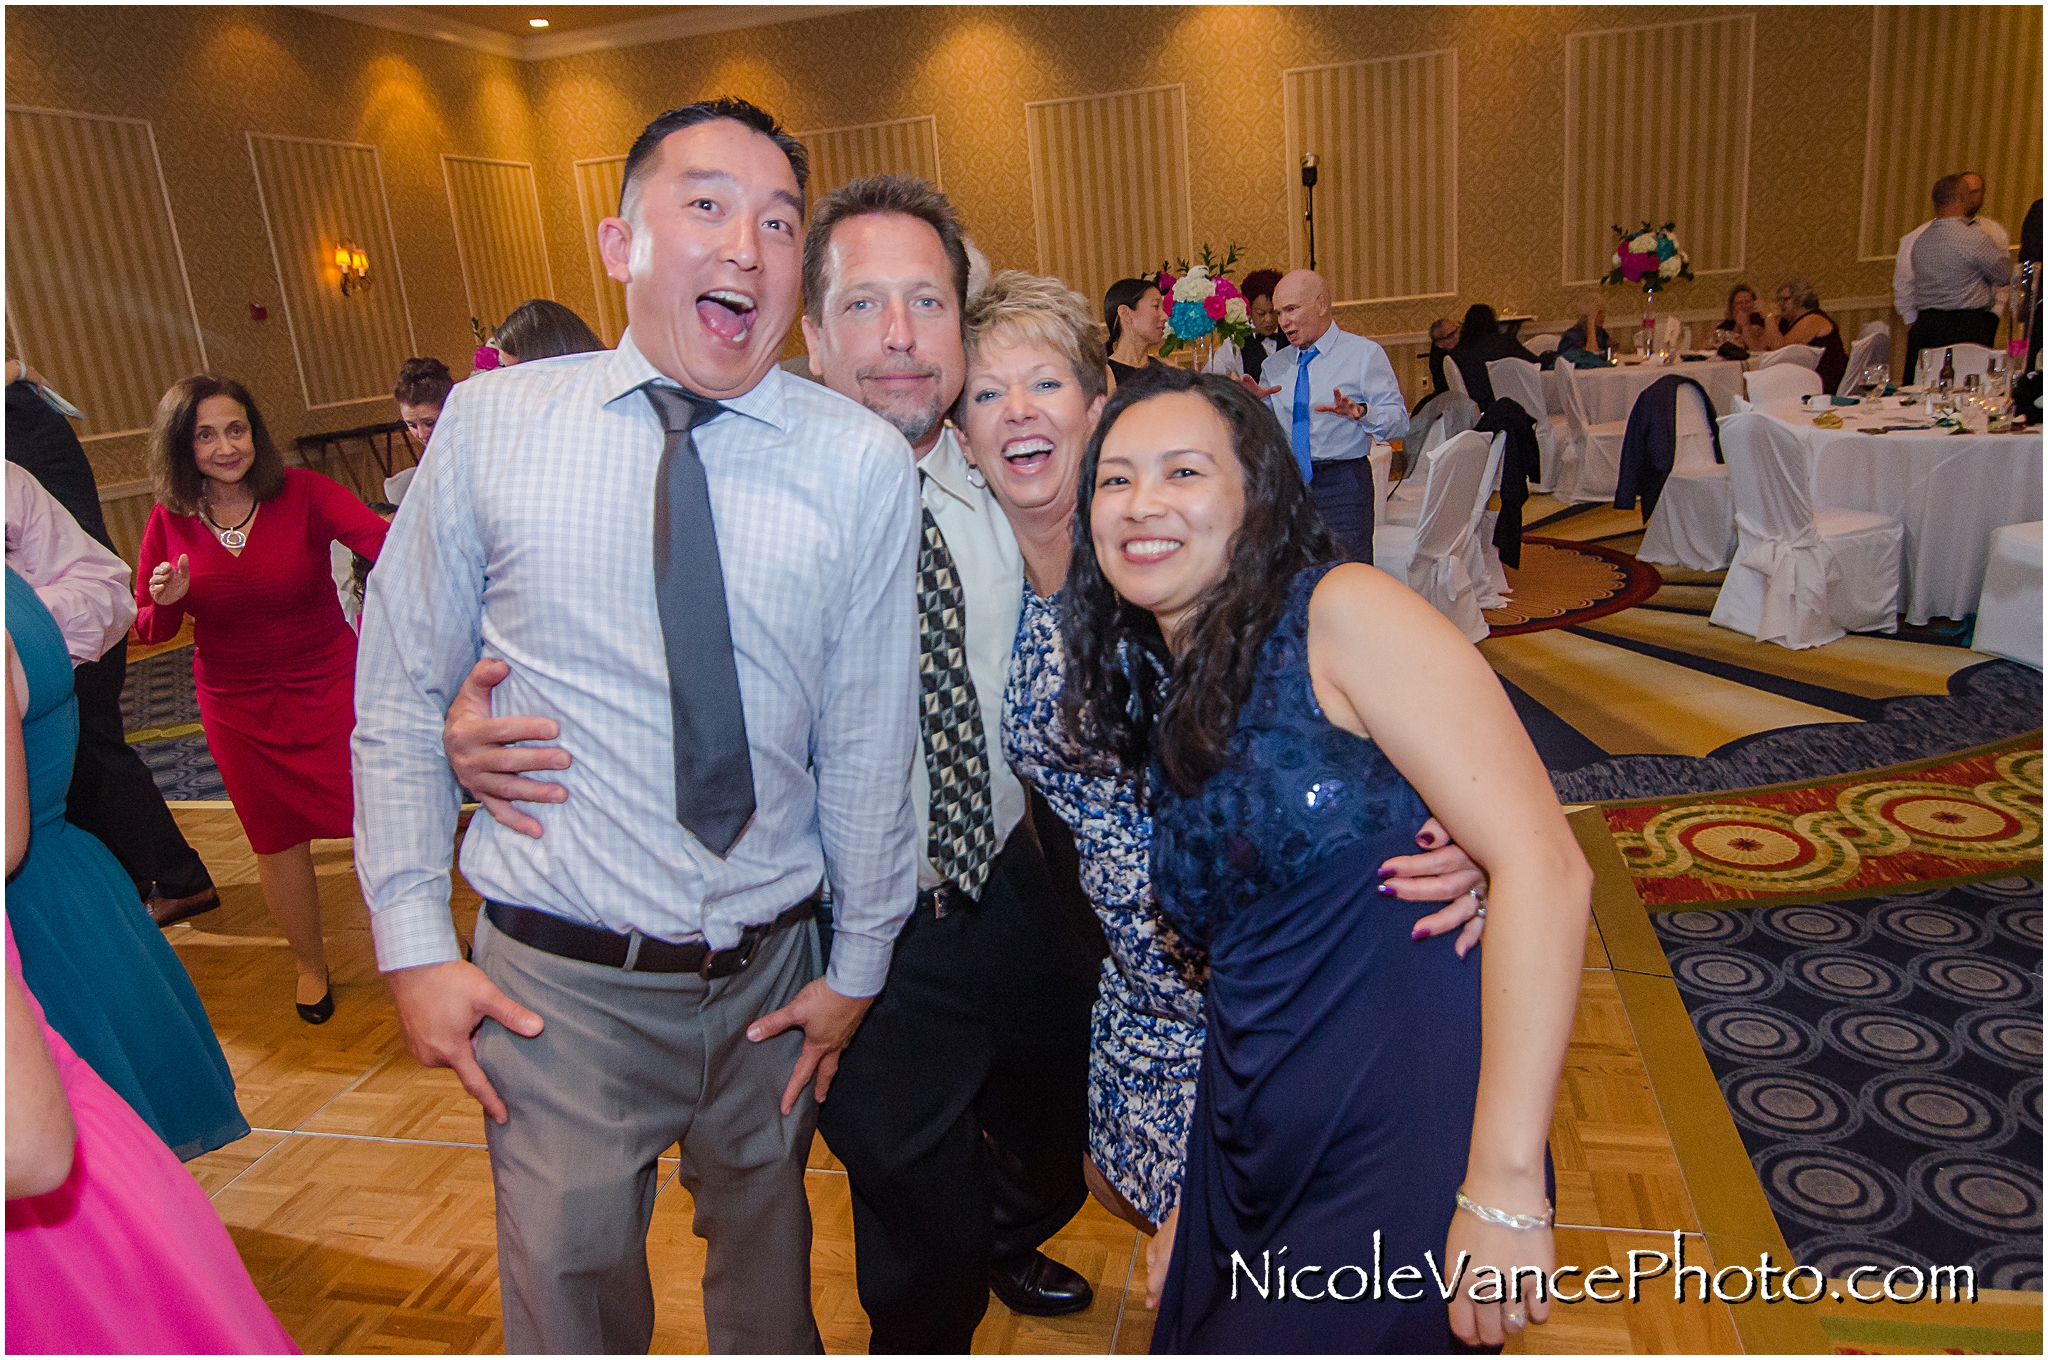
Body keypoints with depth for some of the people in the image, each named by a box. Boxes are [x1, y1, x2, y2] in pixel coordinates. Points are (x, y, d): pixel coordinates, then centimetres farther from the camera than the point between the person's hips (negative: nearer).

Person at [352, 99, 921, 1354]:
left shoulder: (864, 463, -9)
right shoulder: (492, 425, -7)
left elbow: (870, 739, -4)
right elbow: (400, 695, 1)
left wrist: (857, 965, 3)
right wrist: (416, 941, -2)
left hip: (772, 972, 1)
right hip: (560, 978, -1)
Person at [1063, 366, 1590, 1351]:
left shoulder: (1341, 613, -11)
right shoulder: (1148, 697, 8)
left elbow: (1544, 865, -19)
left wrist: (1504, 1187, -23)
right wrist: (1192, 1193, 14)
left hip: (1404, 1145, -6)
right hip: (1247, 1150, 6)